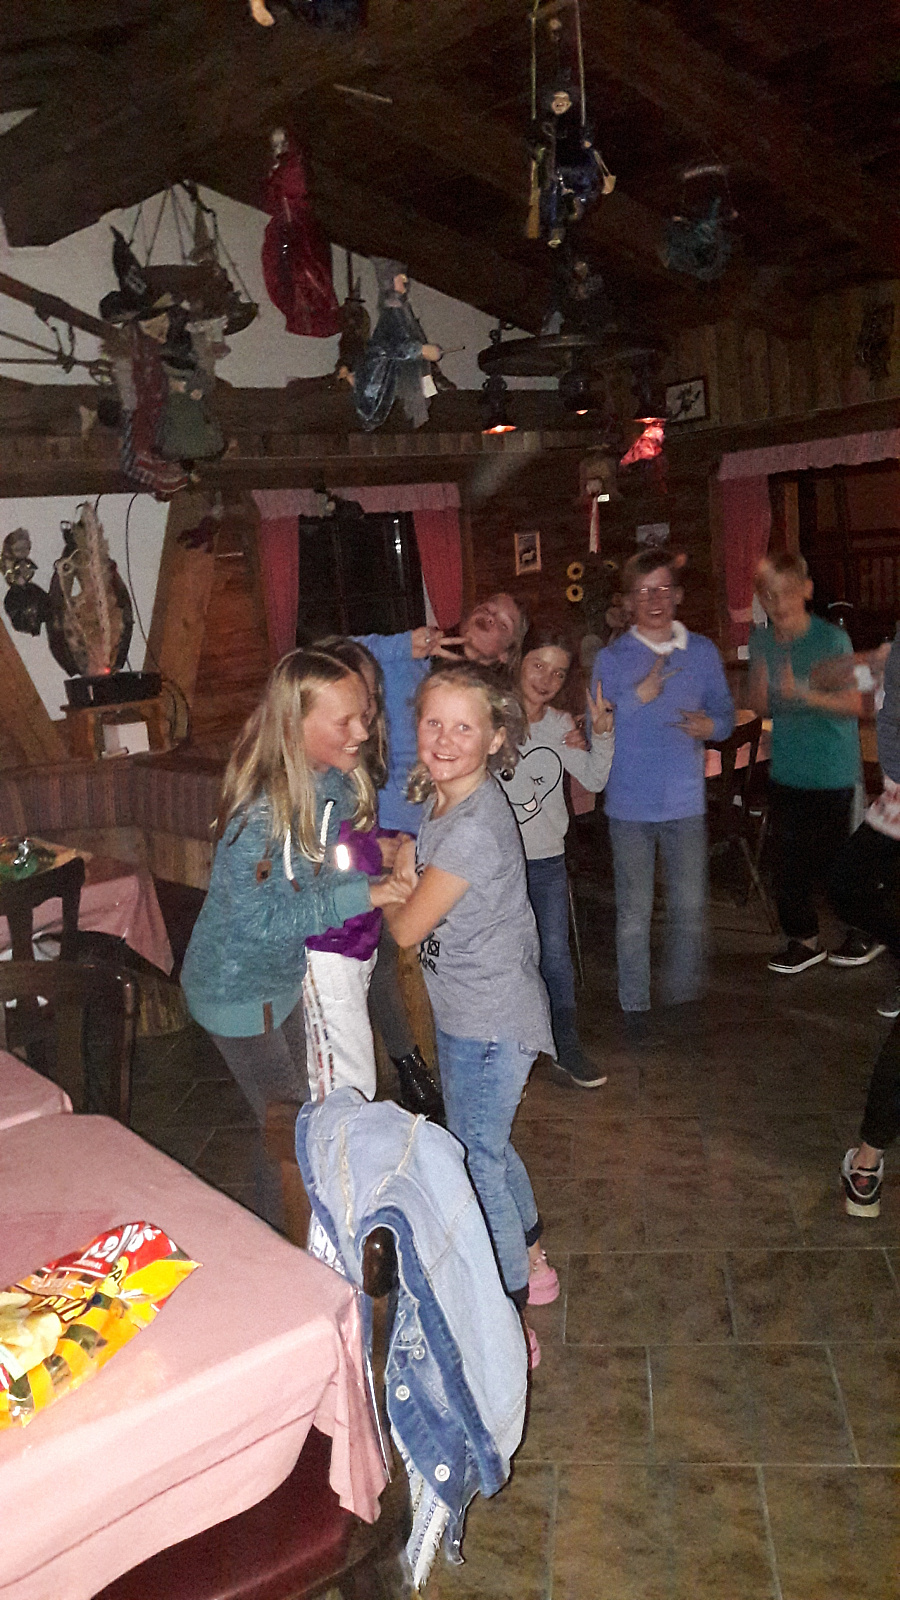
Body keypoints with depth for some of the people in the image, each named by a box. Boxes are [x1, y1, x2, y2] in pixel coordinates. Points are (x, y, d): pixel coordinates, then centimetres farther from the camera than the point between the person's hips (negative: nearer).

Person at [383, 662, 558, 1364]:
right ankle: (531, 1264, 45)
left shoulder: (475, 827, -28)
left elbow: (408, 928, -21)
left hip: (489, 1022, -9)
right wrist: (408, 865, -5)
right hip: (468, 1013, 10)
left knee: (476, 1160, 3)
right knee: (485, 1144, 24)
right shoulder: (445, 804, 1)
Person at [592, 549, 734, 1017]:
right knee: (634, 913, 4)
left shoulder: (703, 652, 6)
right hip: (630, 804, -2)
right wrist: (637, 697, -19)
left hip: (686, 802, 2)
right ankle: (635, 1011, 18)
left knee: (690, 910, 6)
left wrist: (711, 725, -10)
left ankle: (684, 1004, 25)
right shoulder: (611, 658, 0)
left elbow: (725, 715, 12)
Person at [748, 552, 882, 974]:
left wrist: (805, 694, -29)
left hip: (834, 773, -4)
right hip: (786, 770, 5)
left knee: (838, 858, 5)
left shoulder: (832, 639, -13)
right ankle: (804, 939, 25)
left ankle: (866, 931, 28)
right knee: (789, 860, 9)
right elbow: (760, 706, 5)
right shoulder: (761, 641, 1)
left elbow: (854, 705, -14)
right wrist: (762, 678, -17)